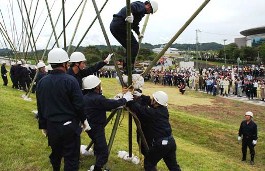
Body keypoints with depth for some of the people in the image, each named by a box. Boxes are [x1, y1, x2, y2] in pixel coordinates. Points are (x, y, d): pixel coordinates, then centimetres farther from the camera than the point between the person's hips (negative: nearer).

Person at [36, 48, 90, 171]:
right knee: (71, 157, 5)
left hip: (51, 126, 5)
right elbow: (79, 105, -15)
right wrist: (84, 120, 1)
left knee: (55, 154, 24)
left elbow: (40, 107, 7)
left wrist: (43, 126, 17)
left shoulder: (42, 82, 1)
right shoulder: (70, 80, -15)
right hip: (70, 125, -5)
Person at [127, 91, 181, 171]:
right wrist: (141, 96, 17)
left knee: (149, 164, 12)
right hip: (171, 141, 8)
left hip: (160, 143, -7)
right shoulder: (164, 109, 4)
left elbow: (138, 108, -13)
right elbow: (150, 102, 18)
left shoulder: (153, 112, -17)